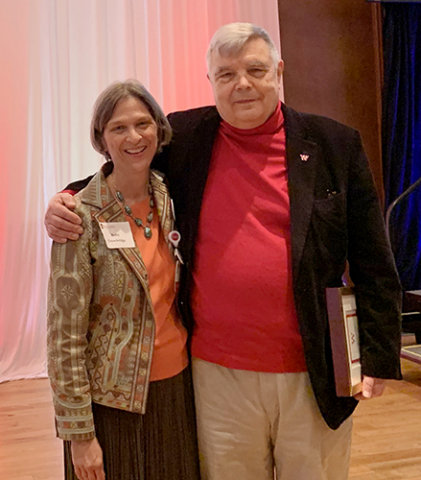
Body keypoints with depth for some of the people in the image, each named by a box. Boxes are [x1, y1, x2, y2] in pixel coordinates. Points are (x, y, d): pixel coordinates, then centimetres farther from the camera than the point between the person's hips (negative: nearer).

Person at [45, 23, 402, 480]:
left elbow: (373, 264, 0)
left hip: (316, 375, 0)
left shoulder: (335, 145, -2)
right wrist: (67, 201, -3)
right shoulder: (183, 138, 0)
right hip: (219, 372, 1)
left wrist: (379, 353, -2)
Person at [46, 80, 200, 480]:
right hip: (112, 398, -4)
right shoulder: (83, 217, -14)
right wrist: (79, 432, -11)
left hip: (177, 386, 5)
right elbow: (65, 332, -12)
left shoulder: (170, 199, 1)